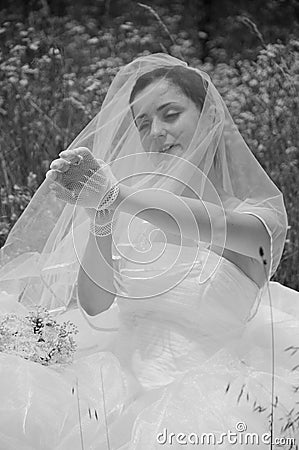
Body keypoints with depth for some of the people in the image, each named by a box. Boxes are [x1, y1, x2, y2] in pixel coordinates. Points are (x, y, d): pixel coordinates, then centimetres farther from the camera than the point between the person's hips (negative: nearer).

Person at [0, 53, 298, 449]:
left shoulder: (262, 207, 5)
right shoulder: (136, 210, 10)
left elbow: (222, 226, -21)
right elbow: (94, 305, -1)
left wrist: (114, 194, -31)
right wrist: (101, 216, -17)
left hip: (210, 378, -3)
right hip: (126, 367, 3)